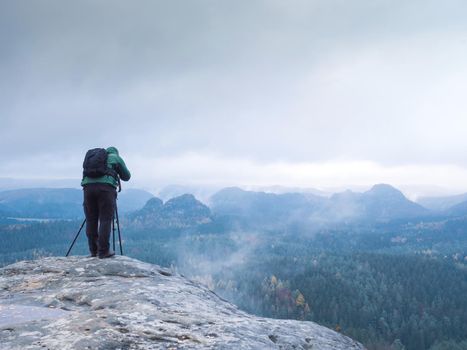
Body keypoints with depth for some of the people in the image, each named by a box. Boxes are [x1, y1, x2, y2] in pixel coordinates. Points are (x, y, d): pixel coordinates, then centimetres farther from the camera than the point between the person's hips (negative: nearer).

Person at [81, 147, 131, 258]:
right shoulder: (116, 158, 20)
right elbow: (126, 176, 23)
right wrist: (117, 171, 42)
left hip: (88, 185, 4)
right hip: (106, 186, -4)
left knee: (91, 220, 9)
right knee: (105, 220, -2)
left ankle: (93, 250, 13)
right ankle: (103, 251, -4)